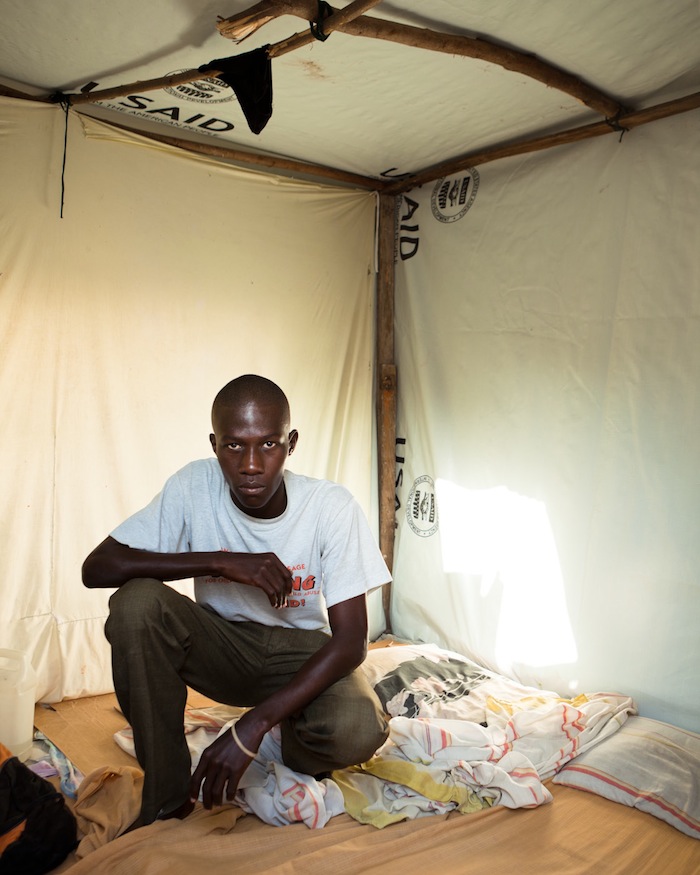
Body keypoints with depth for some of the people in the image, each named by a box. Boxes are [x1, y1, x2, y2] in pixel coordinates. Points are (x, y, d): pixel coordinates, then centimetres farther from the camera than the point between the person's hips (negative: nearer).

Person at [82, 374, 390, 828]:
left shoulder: (332, 506, -22)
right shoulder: (195, 487, -16)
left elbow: (351, 639, -22)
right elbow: (96, 567, -20)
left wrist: (255, 724, -32)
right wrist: (220, 562, -29)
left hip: (304, 652, -1)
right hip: (223, 646, 2)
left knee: (357, 731, -33)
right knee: (136, 603, -28)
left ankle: (291, 749, 7)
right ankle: (168, 799, -10)